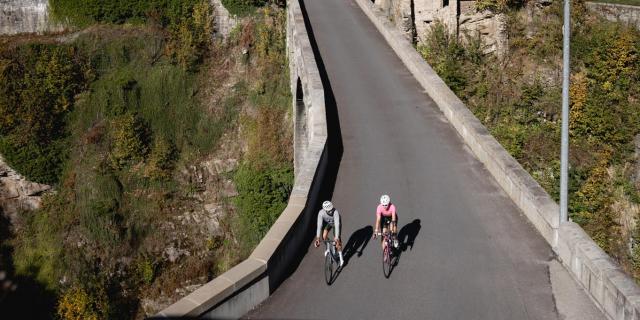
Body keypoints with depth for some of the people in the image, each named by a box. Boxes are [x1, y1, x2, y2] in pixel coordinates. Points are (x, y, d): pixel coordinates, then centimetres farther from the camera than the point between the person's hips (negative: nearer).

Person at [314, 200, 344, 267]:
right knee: (324, 236, -18)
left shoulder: (335, 212, -42)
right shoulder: (321, 213, -36)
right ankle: (328, 248, 12)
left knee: (337, 240, -12)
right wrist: (317, 238, -48)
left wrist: (337, 238, -53)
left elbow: (337, 225, -47)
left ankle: (341, 257, 6)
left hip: (335, 223, -3)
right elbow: (319, 225, -40)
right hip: (327, 223, 3)